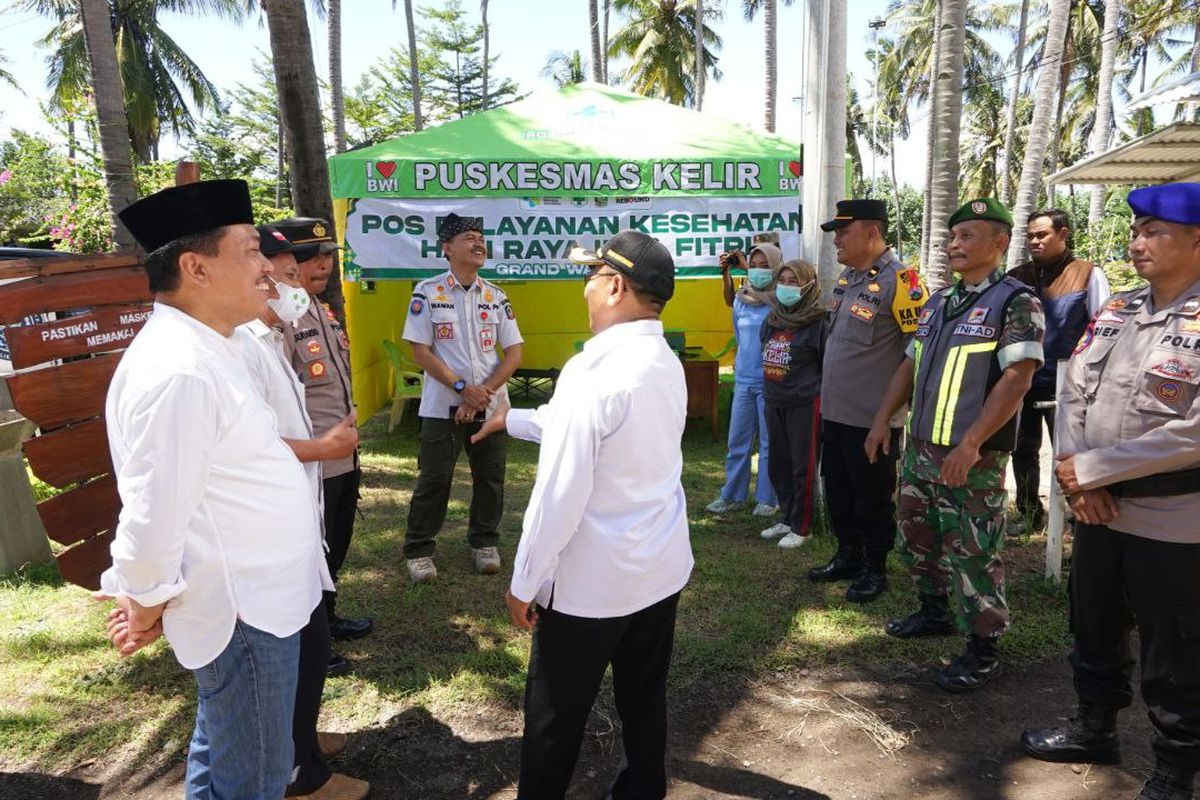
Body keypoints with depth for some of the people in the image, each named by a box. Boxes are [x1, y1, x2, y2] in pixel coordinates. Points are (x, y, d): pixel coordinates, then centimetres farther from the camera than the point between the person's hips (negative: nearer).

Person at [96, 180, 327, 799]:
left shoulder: (203, 349, 7)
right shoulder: (179, 371, -26)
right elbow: (153, 516, -25)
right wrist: (145, 606, -8)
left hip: (252, 594, 9)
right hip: (243, 612, -9)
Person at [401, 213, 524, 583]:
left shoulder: (496, 296, 6)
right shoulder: (427, 292, -4)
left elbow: (513, 353, 3)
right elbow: (420, 351, -7)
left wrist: (483, 393, -10)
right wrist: (462, 388, -15)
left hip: (491, 405, 3)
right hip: (442, 406, -3)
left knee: (490, 477, 10)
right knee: (433, 479, 4)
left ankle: (484, 542, 28)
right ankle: (419, 549, 18)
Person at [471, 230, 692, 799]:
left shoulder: (592, 373, -23)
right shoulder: (666, 365, 3)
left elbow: (559, 497, -23)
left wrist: (524, 583, -11)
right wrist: (514, 420, 26)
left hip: (592, 580, -8)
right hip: (663, 566, 8)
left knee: (554, 717, 12)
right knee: (645, 699, 22)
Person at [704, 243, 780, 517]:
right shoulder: (741, 299, 7)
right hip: (743, 380, 4)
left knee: (769, 443, 5)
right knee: (737, 441, 10)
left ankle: (767, 499, 15)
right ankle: (732, 495, 21)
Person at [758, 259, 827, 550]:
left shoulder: (817, 323, -11)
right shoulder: (771, 321, 9)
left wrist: (824, 401, -9)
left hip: (804, 404, -7)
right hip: (774, 403, 7)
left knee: (803, 468, 1)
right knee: (779, 466, 14)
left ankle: (801, 528, 12)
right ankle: (786, 518, 28)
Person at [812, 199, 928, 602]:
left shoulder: (899, 280, -17)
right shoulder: (846, 276, 10)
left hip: (873, 418, -8)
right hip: (835, 412, 8)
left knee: (873, 499, 7)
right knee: (837, 492, 18)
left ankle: (874, 569, 23)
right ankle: (848, 556, 35)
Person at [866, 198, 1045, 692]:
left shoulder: (1015, 302, -9)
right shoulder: (938, 303, 13)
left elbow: (1017, 379, -17)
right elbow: (910, 365, 19)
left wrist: (971, 445, -22)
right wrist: (882, 421, 12)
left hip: (972, 458, -8)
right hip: (920, 449, 8)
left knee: (972, 553, 0)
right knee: (916, 539, 18)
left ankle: (983, 649, 15)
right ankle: (934, 612, 39)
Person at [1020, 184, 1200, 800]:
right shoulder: (1117, 310, 7)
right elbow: (1073, 391, 6)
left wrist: (1092, 468, -18)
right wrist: (1077, 478, -8)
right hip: (1099, 512, 7)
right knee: (1094, 632, 22)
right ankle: (1094, 728, 43)